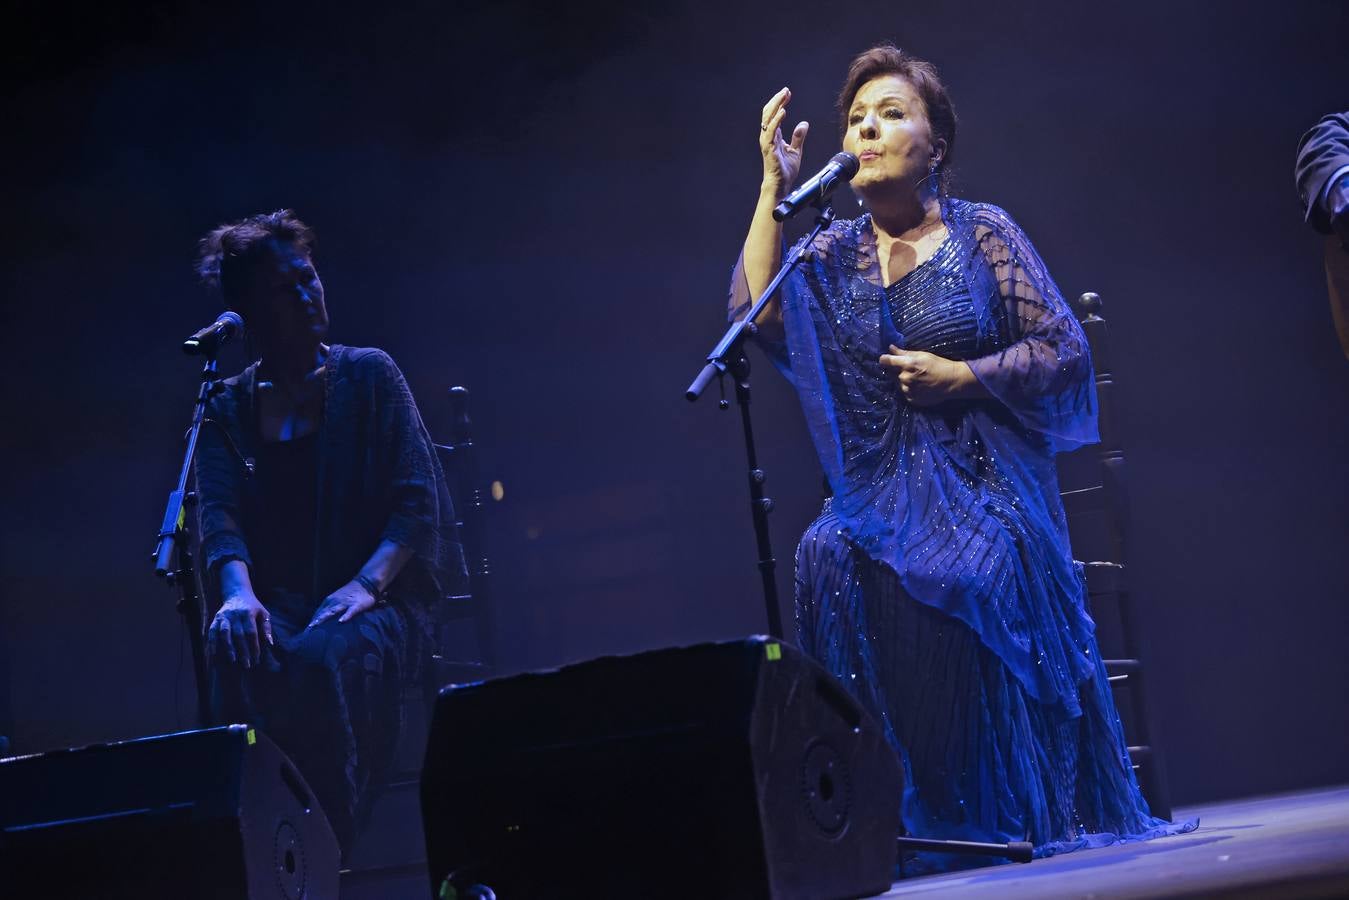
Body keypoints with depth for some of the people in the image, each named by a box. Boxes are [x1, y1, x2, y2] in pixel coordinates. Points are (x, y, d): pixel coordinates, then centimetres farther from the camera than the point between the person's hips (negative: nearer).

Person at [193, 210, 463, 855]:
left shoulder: (369, 376, 7)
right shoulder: (227, 409, 12)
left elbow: (418, 499, -1)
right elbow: (218, 516, -3)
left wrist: (368, 583, -19)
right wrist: (238, 592, -26)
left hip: (379, 605, -1)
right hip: (278, 608, 1)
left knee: (325, 657, -37)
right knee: (240, 659, -35)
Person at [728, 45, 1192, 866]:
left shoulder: (983, 233, 3)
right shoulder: (833, 254, 11)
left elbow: (1065, 349, 0)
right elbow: (759, 316, -7)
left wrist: (960, 377, -11)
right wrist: (774, 189, -7)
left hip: (984, 486, -3)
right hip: (879, 491, 3)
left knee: (957, 581, -32)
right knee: (831, 564, -28)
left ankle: (1008, 818, -17)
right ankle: (892, 823, -21)